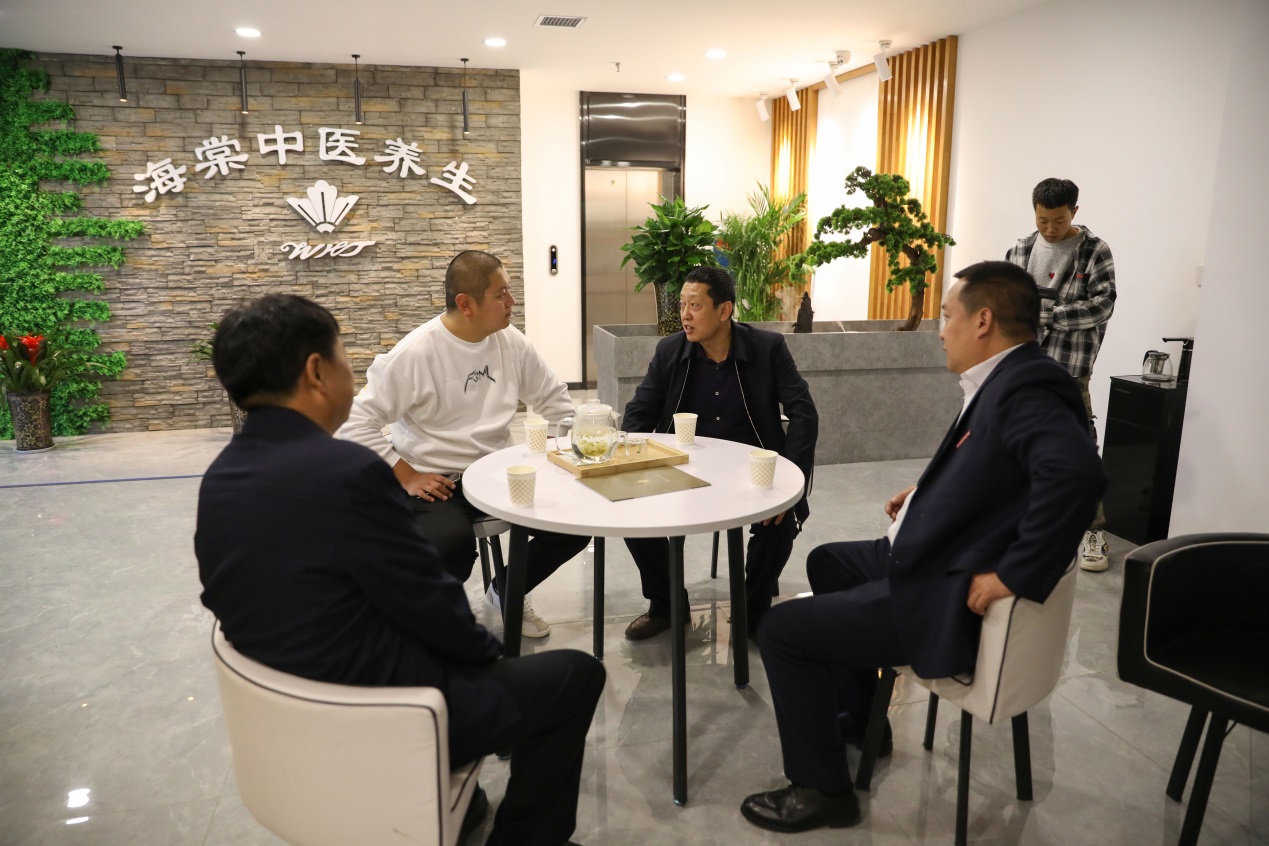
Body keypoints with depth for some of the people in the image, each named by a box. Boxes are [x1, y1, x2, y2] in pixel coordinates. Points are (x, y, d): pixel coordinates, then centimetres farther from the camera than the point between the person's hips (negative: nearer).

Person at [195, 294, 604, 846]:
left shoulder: (220, 477, -1)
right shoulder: (348, 470, -28)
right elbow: (431, 603, -21)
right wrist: (488, 649, 2)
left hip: (291, 702, 9)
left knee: (461, 642, 32)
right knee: (576, 675, 6)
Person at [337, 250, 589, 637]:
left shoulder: (511, 342, 0)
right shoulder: (415, 352, -18)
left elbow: (554, 400, 12)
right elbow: (357, 423, -17)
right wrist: (407, 477, -19)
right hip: (434, 483, -5)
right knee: (452, 543, -36)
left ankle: (507, 591, 16)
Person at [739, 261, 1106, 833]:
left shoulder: (1026, 390, -24)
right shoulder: (1005, 382, 7)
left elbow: (1076, 472, -41)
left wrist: (1014, 576, -34)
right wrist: (930, 492, 9)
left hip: (952, 600, -11)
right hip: (930, 560, 11)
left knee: (782, 630, -7)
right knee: (826, 563, 28)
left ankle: (822, 791, 10)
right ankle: (864, 716, 38)